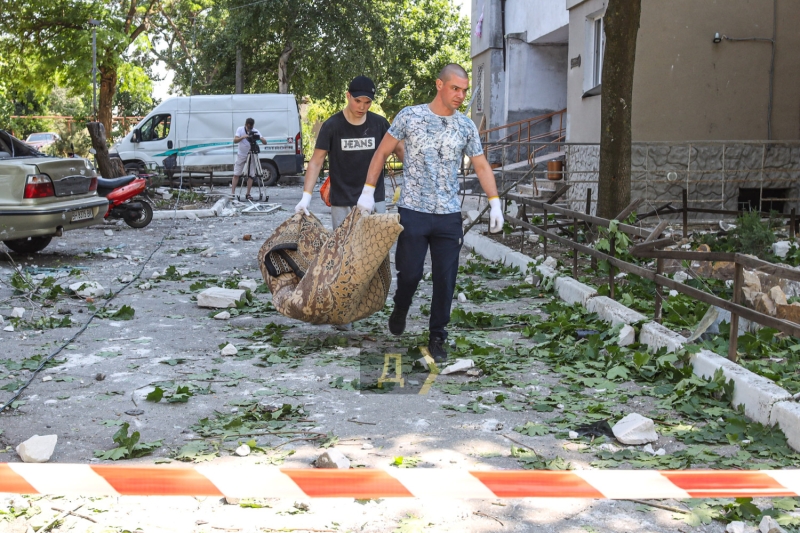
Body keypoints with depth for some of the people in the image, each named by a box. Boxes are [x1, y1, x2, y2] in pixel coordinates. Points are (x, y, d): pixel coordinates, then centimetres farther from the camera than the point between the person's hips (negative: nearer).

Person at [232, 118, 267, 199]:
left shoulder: (256, 131, -8)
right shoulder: (240, 129, -8)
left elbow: (265, 142, -14)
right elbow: (235, 140, -20)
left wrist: (259, 138, -34)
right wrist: (243, 137, -37)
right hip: (241, 155, 0)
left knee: (251, 175, -3)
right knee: (236, 174, -2)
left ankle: (248, 194, 3)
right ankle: (232, 193, 0)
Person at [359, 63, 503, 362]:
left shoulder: (466, 127, 6)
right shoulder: (410, 116, -1)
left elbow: (481, 166, 11)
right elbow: (382, 152, 5)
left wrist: (495, 204, 1)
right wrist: (368, 191, -1)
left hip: (449, 216, 2)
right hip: (413, 212, -2)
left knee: (445, 280, 2)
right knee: (409, 273, 1)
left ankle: (437, 338, 16)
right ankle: (400, 310, 34)